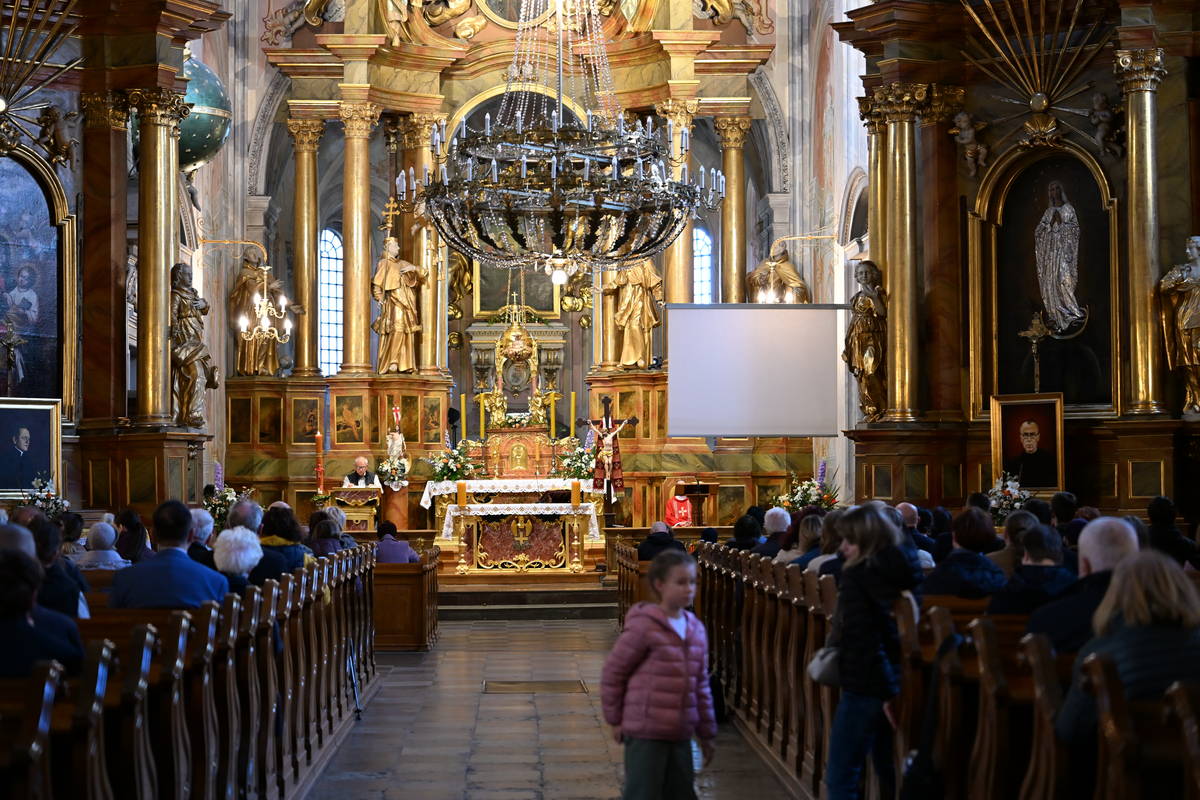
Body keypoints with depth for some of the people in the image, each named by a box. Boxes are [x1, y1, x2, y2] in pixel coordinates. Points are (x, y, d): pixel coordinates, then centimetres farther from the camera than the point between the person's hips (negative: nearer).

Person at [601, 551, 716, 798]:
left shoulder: (696, 629, 8)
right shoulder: (644, 626, -13)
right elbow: (612, 672, -8)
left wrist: (706, 732, 18)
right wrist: (615, 719, -2)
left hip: (680, 734, 7)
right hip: (645, 733, -7)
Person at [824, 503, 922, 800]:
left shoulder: (857, 575, -15)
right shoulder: (906, 572, 6)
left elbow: (863, 638, -22)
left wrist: (887, 691, -19)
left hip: (865, 687, -8)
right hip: (898, 684, 8)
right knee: (890, 775, 18)